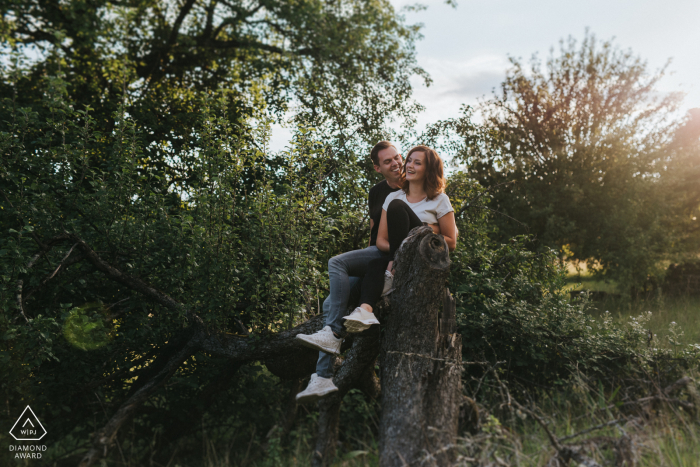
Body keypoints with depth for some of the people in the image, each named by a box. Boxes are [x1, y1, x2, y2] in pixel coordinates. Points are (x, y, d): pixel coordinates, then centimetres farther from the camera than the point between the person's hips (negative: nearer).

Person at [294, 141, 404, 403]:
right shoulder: (376, 192, 17)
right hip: (375, 255, 7)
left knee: (336, 263, -27)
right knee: (330, 305, -6)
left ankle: (334, 334, -24)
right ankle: (323, 378, -5)